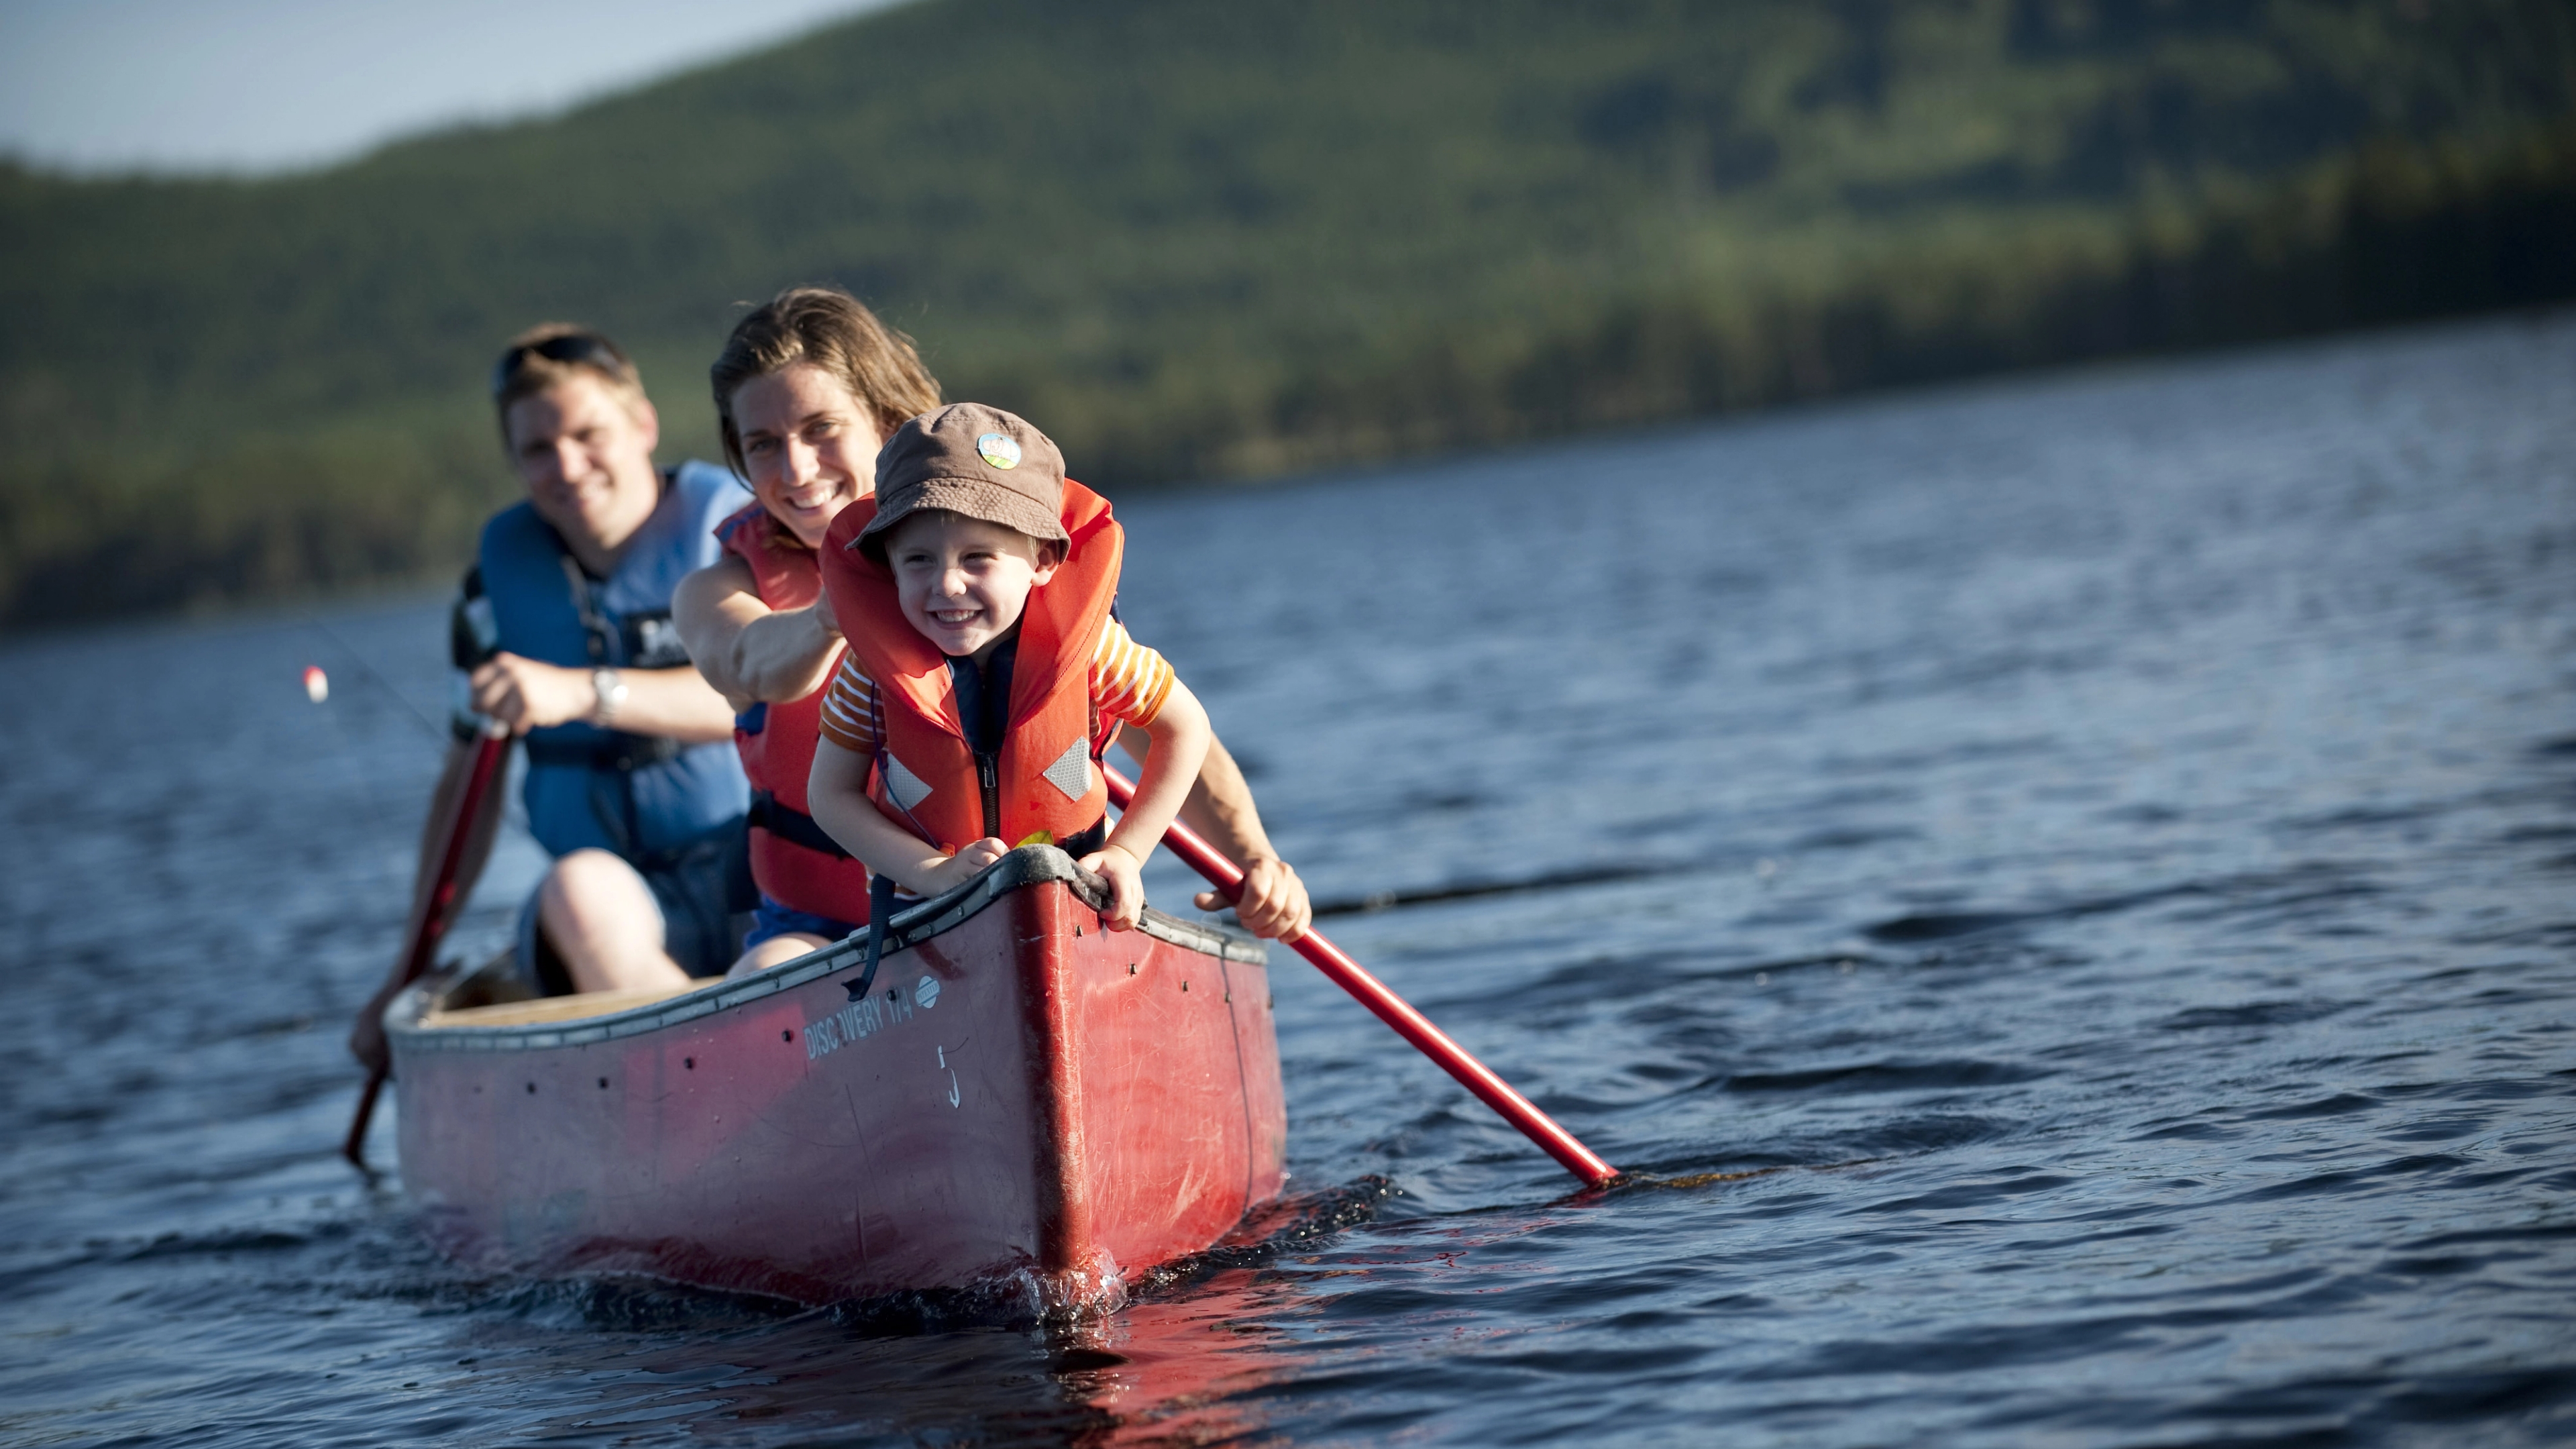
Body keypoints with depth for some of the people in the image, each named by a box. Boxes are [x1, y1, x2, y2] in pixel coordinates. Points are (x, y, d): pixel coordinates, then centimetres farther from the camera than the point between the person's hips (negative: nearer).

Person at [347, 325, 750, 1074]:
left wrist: (582, 692, -29)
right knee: (579, 888, -34)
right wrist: (407, 978, 13)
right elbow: (469, 775, 16)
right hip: (631, 909, 2)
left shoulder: (728, 518, 2)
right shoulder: (503, 563, 12)